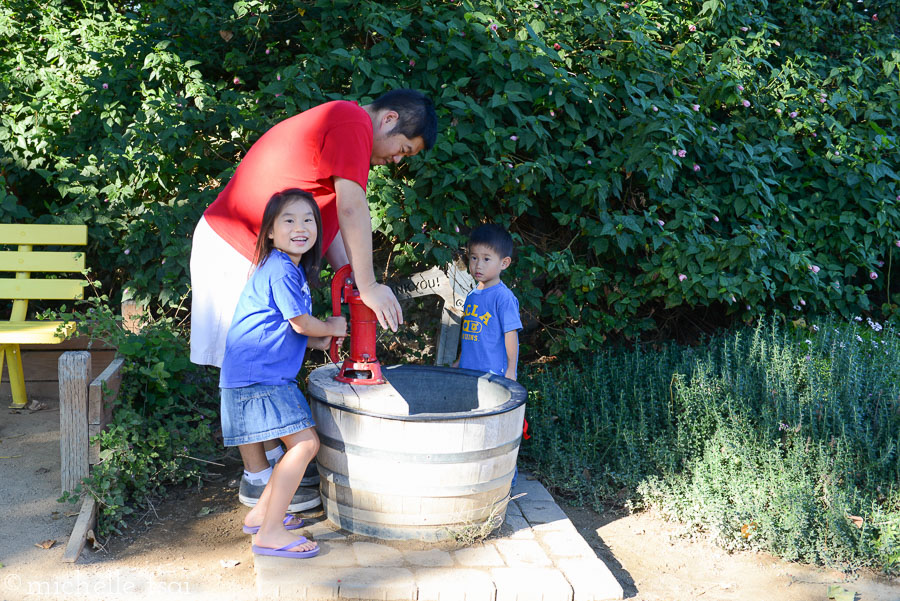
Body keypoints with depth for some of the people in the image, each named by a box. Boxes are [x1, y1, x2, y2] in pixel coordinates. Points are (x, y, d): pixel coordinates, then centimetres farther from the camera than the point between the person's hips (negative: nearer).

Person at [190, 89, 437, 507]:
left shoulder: (339, 122, 17)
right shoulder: (354, 123, -15)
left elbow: (328, 216, 13)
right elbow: (352, 210, -22)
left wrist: (351, 280, 2)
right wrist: (368, 287, -18)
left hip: (256, 254, 11)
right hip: (235, 253, -11)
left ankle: (272, 455, 26)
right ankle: (256, 480, 4)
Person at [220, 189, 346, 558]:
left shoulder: (292, 268, 18)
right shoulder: (281, 270, -15)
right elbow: (301, 323, -13)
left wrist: (317, 340, 16)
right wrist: (332, 328, 5)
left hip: (270, 374, 10)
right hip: (257, 376, -10)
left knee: (302, 445, 13)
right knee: (305, 442, -15)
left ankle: (261, 513, 26)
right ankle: (270, 532, -11)